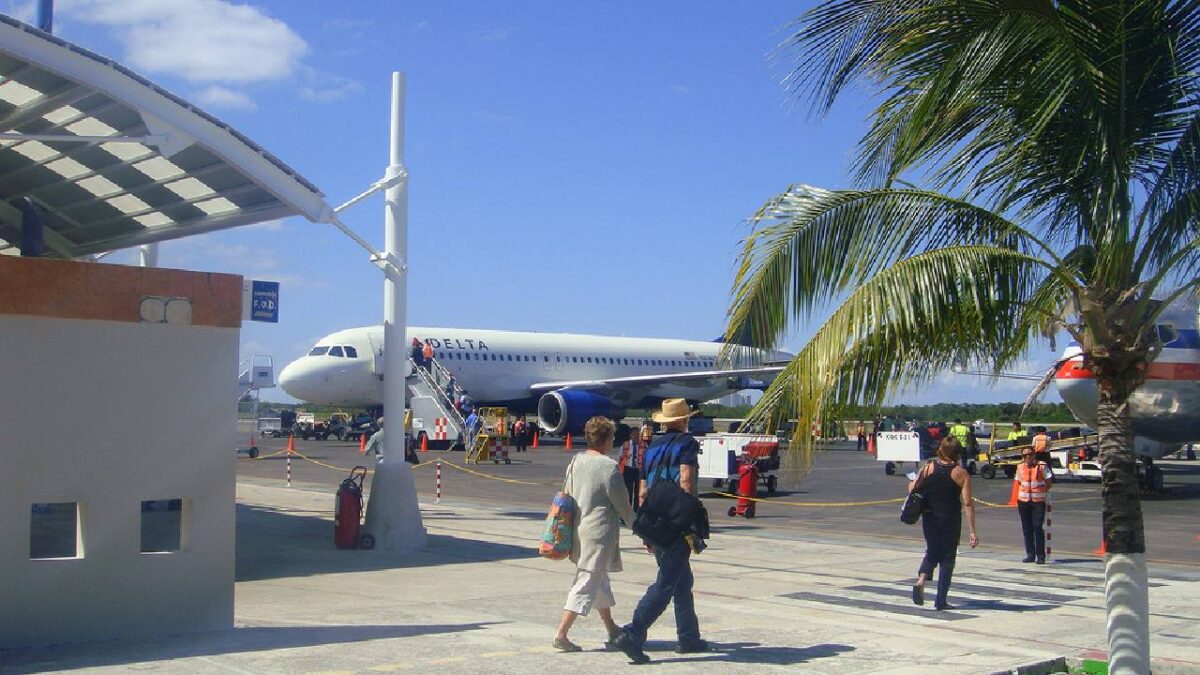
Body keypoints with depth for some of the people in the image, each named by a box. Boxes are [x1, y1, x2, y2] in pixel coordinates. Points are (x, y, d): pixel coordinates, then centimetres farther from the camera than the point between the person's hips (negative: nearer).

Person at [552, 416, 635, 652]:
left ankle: (611, 628, 32)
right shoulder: (608, 466, -16)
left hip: (578, 530, 8)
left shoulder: (575, 461, 4)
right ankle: (561, 634, -7)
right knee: (586, 584, -4)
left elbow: (566, 495, 10)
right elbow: (622, 504, -8)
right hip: (599, 531, -8)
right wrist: (635, 524, 8)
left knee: (599, 579, 20)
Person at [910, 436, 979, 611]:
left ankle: (921, 580, -7)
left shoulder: (927, 468, -2)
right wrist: (972, 532, -10)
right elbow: (967, 504, -12)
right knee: (947, 558, 9)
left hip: (929, 518, 2)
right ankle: (941, 601, 9)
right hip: (951, 520, -2)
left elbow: (912, 490, -1)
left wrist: (910, 484, 23)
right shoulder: (961, 474, -8)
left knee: (932, 552, 20)